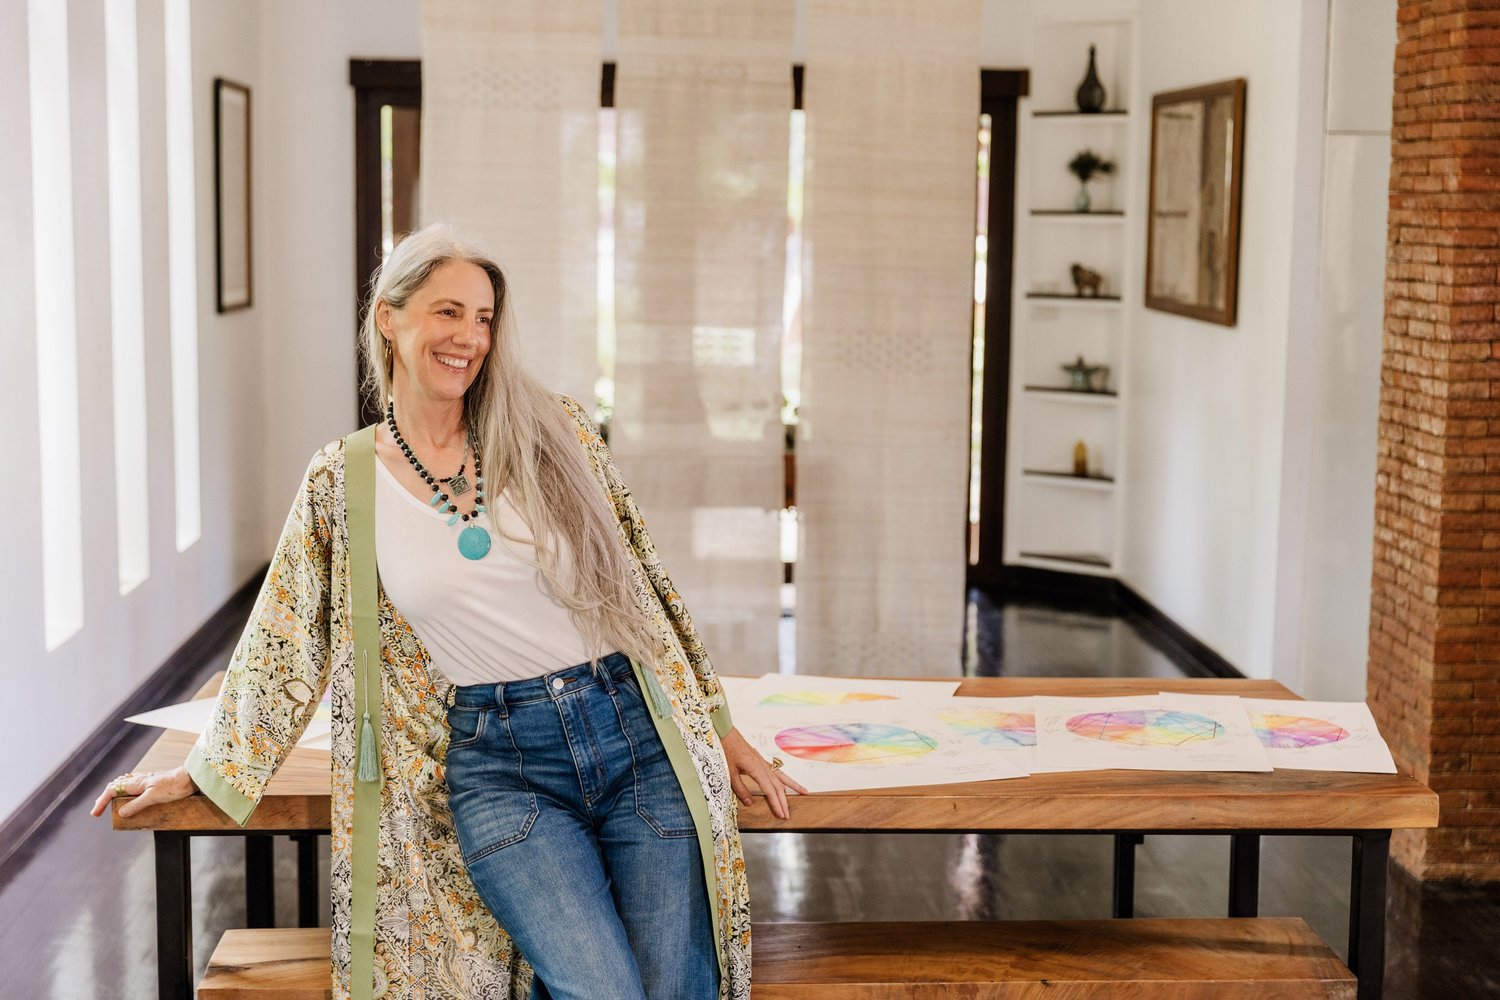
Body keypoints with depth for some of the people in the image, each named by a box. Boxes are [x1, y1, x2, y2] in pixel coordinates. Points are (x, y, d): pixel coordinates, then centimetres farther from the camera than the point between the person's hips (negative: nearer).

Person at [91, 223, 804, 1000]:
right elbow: (285, 642, 11)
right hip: (496, 764, -1)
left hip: (635, 734, 2)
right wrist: (205, 768, 14)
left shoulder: (555, 431, 3)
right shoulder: (341, 482, 2)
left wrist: (719, 727, 9)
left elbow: (642, 580, 9)